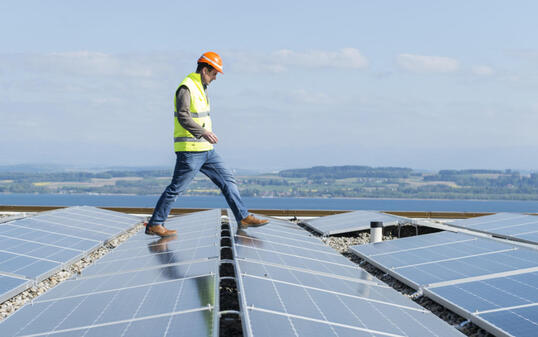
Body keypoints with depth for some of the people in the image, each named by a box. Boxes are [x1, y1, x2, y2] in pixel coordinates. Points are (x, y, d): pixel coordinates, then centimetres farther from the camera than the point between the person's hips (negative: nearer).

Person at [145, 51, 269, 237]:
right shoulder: (186, 88, -13)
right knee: (176, 188, -3)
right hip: (190, 150, -9)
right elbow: (183, 117, -25)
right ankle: (154, 225, 7)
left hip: (205, 150, 9)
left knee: (227, 179, 7)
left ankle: (243, 217, 10)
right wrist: (203, 132, -35)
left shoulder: (200, 88, 17)